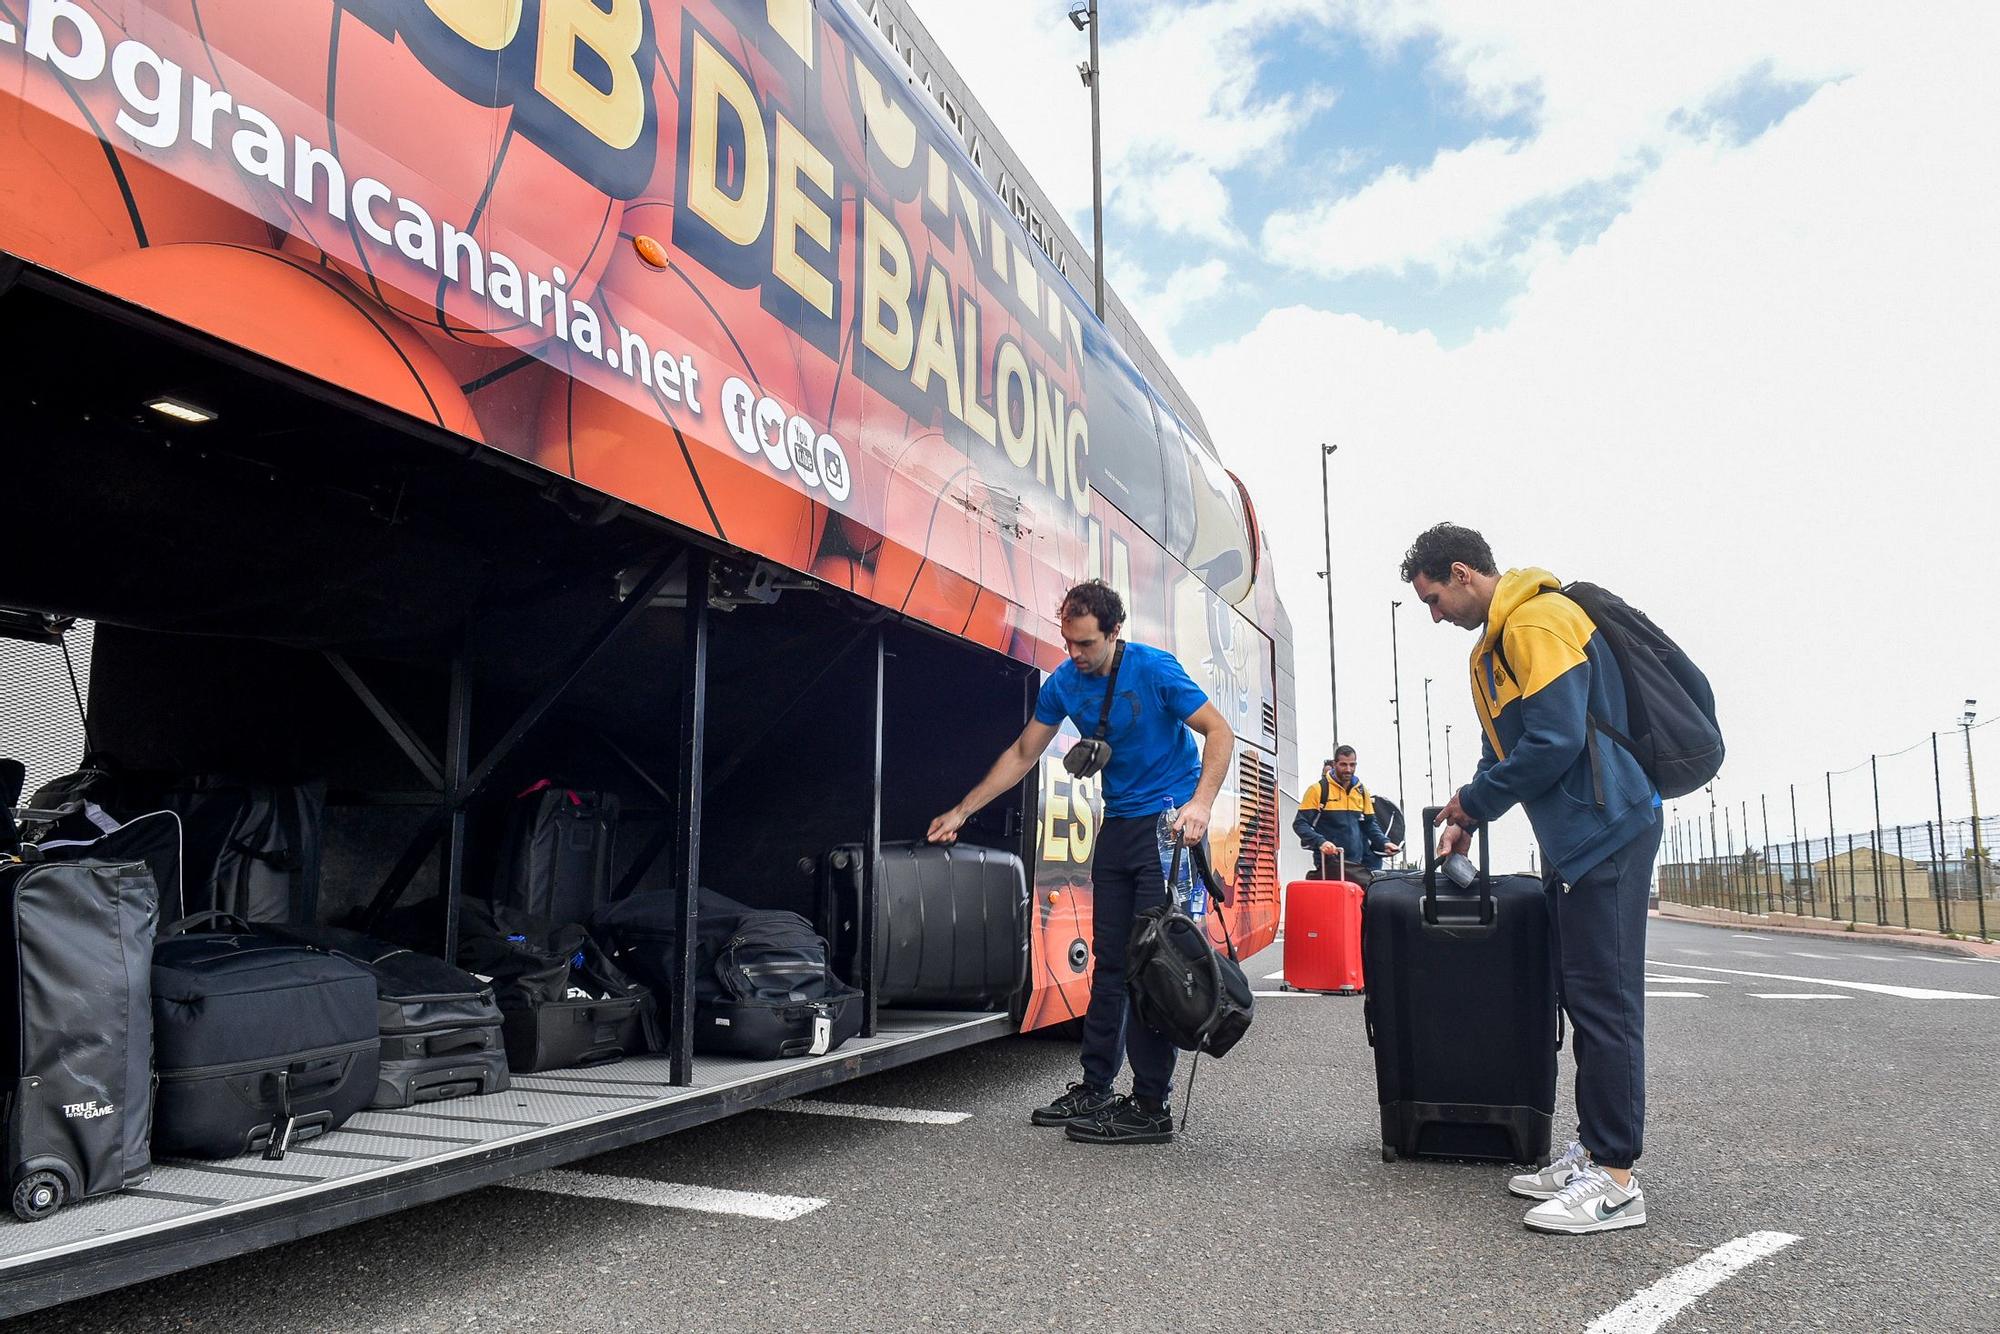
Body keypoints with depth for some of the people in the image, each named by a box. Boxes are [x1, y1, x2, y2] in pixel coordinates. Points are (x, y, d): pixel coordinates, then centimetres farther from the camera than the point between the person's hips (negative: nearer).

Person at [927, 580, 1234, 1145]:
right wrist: (961, 812, 9)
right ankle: (1094, 1089, 16)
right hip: (1119, 824, 6)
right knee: (1111, 961, 9)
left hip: (1170, 821, -6)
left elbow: (1219, 732, -11)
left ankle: (1151, 1105, -6)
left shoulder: (1154, 669, -13)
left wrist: (1200, 805, -25)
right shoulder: (1064, 683, 3)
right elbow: (1022, 754, 11)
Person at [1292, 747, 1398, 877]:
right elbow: (1300, 824, -5)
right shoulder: (1318, 789, -2)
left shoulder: (1362, 792, 13)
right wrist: (1320, 842, -20)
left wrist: (1384, 842, 1)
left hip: (1359, 864, 4)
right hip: (1329, 864, -4)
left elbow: (1370, 823, 20)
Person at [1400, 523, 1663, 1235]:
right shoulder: (1495, 643, 19)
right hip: (1572, 838, 11)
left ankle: (1615, 1178, -2)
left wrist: (1476, 799, -10)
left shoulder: (1537, 622, -15)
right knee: (1583, 997, 13)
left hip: (1605, 828, -11)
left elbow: (1556, 740, -22)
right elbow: (1504, 747, 25)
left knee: (1604, 1001, -8)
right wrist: (1465, 820, 16)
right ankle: (1590, 1150, 21)